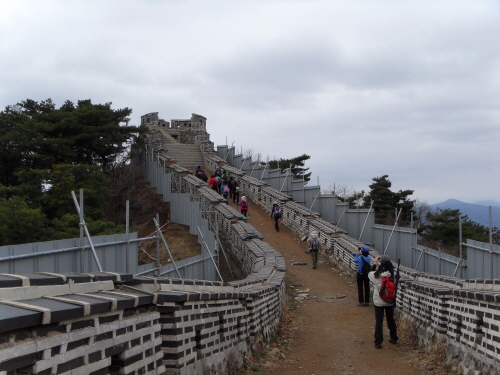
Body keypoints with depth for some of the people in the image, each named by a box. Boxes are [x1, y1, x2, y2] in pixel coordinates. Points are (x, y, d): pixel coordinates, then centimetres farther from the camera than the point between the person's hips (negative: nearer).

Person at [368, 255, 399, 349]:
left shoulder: (376, 275, -18)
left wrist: (374, 264, 11)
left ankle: (378, 342, 3)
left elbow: (370, 274, 3)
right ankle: (394, 338, 33)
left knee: (379, 321, 3)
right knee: (390, 319, 20)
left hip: (378, 301, -3)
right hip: (390, 301, 3)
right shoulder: (392, 275, -13)